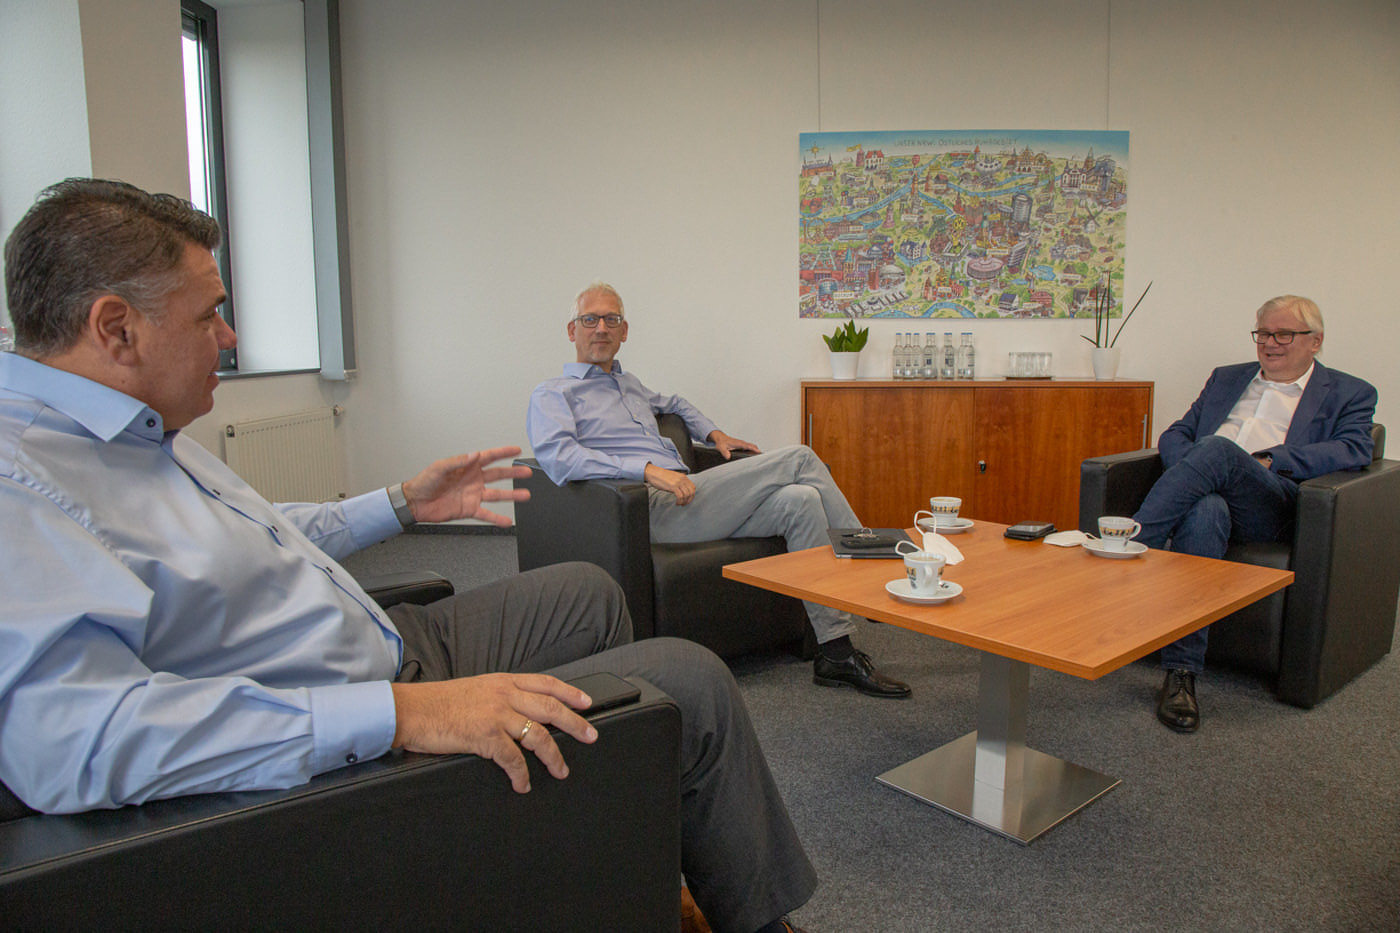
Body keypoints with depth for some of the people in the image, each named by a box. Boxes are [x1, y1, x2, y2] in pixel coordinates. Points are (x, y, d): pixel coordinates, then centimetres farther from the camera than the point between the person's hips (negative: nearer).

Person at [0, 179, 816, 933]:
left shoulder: (136, 431, 9)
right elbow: (75, 735, -38)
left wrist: (403, 504, 24)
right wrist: (399, 713, -41)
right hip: (345, 767, -11)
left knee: (586, 592, 22)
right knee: (690, 684, -10)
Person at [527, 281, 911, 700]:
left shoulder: (628, 383, 30)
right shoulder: (553, 394, 5)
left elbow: (672, 403, 50)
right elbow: (557, 457, -16)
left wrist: (714, 433, 30)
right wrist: (649, 469, -25)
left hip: (683, 499, 8)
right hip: (653, 510, -8)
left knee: (799, 500, -15)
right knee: (799, 459, -15)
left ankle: (837, 653, -12)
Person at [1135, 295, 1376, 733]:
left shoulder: (1348, 394, 20)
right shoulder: (1226, 378, 31)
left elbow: (1355, 450, 0)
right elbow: (1175, 434, 21)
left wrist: (1269, 461, -14)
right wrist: (1188, 470, -3)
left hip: (1272, 505, -2)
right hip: (1203, 493, 3)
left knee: (1218, 449, -35)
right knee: (1207, 511, -38)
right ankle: (1181, 673, -40)